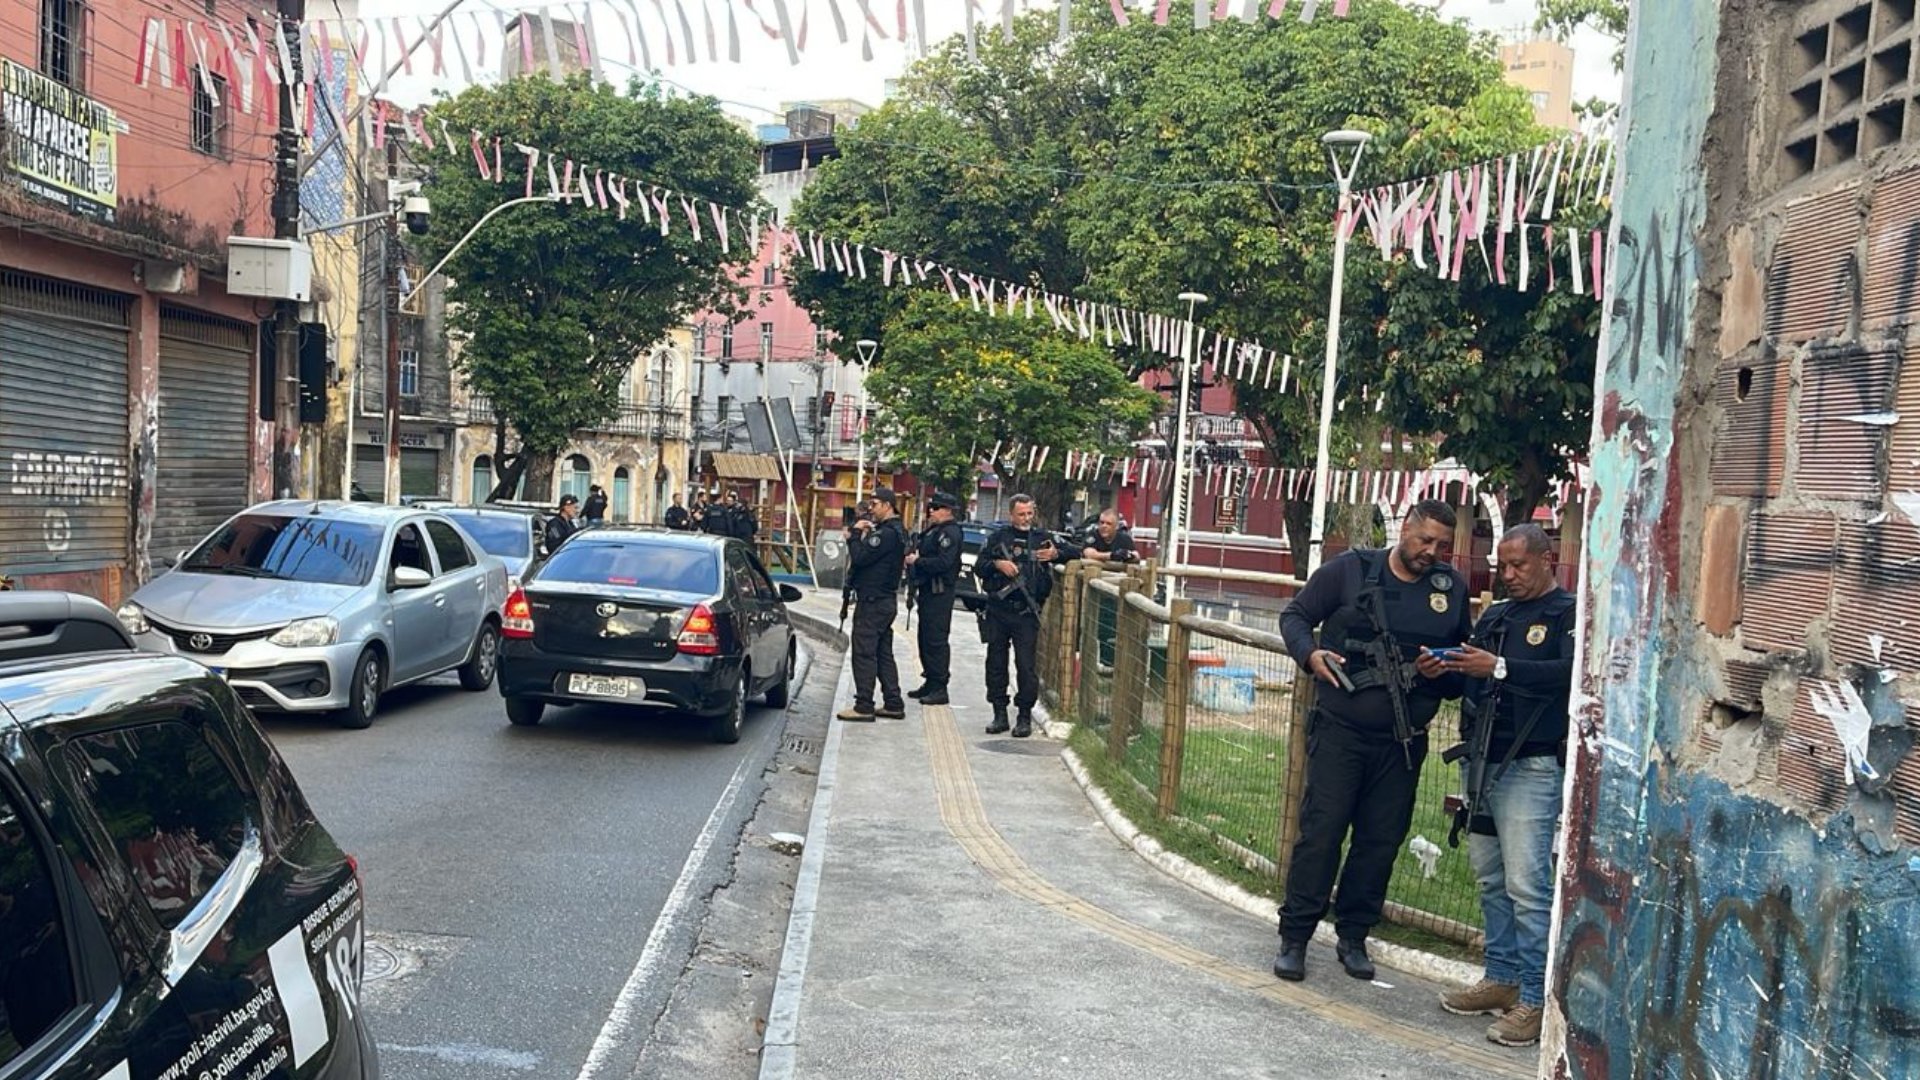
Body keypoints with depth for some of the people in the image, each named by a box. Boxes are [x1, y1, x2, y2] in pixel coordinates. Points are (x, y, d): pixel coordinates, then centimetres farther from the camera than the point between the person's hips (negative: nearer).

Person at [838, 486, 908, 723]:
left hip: (872, 601, -11)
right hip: (885, 599, 11)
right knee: (883, 653, 14)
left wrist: (856, 533, -9)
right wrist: (862, 535, 3)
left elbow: (860, 557, -22)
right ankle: (893, 704, 17)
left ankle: (863, 705, -4)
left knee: (864, 652, -6)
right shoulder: (896, 531, 16)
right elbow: (871, 557, 15)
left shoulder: (887, 533, -18)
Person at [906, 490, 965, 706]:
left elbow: (943, 562, -24)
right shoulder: (933, 531, 18)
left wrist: (917, 561, -15)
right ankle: (930, 682, 23)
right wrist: (913, 558, 2)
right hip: (928, 591, 10)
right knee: (925, 638, 15)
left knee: (936, 639, -9)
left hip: (939, 592, -10)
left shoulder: (950, 532, -13)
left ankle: (939, 688, -6)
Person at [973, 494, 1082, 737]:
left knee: (1027, 665, -5)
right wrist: (998, 564, -12)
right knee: (996, 662, 6)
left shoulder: (1042, 538, 9)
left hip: (1026, 612, -2)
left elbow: (1075, 552, 9)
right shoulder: (998, 537, 10)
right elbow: (978, 566, 7)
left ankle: (1025, 717, 5)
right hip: (998, 610, 2)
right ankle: (999, 714, 16)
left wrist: (1056, 554, -11)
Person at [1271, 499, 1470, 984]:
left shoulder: (1451, 589, 8)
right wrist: (1310, 654, -15)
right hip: (1340, 730, -3)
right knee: (1320, 831, -3)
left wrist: (1442, 672, -7)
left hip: (1404, 741, 3)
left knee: (1381, 840, 8)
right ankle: (1294, 937, 6)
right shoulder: (1350, 570, -1)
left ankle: (1353, 936, 22)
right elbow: (1295, 615, 4)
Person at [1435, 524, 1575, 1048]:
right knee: (1490, 878, 13)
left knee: (1527, 884, -8)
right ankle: (1502, 979, 23)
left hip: (1532, 767, -7)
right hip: (1482, 762, 7)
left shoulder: (1570, 614, -3)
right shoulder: (1495, 617, 19)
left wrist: (1499, 668, -24)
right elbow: (1470, 679, 18)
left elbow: (1570, 673, -20)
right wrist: (1445, 667, -3)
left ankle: (1535, 999, -1)